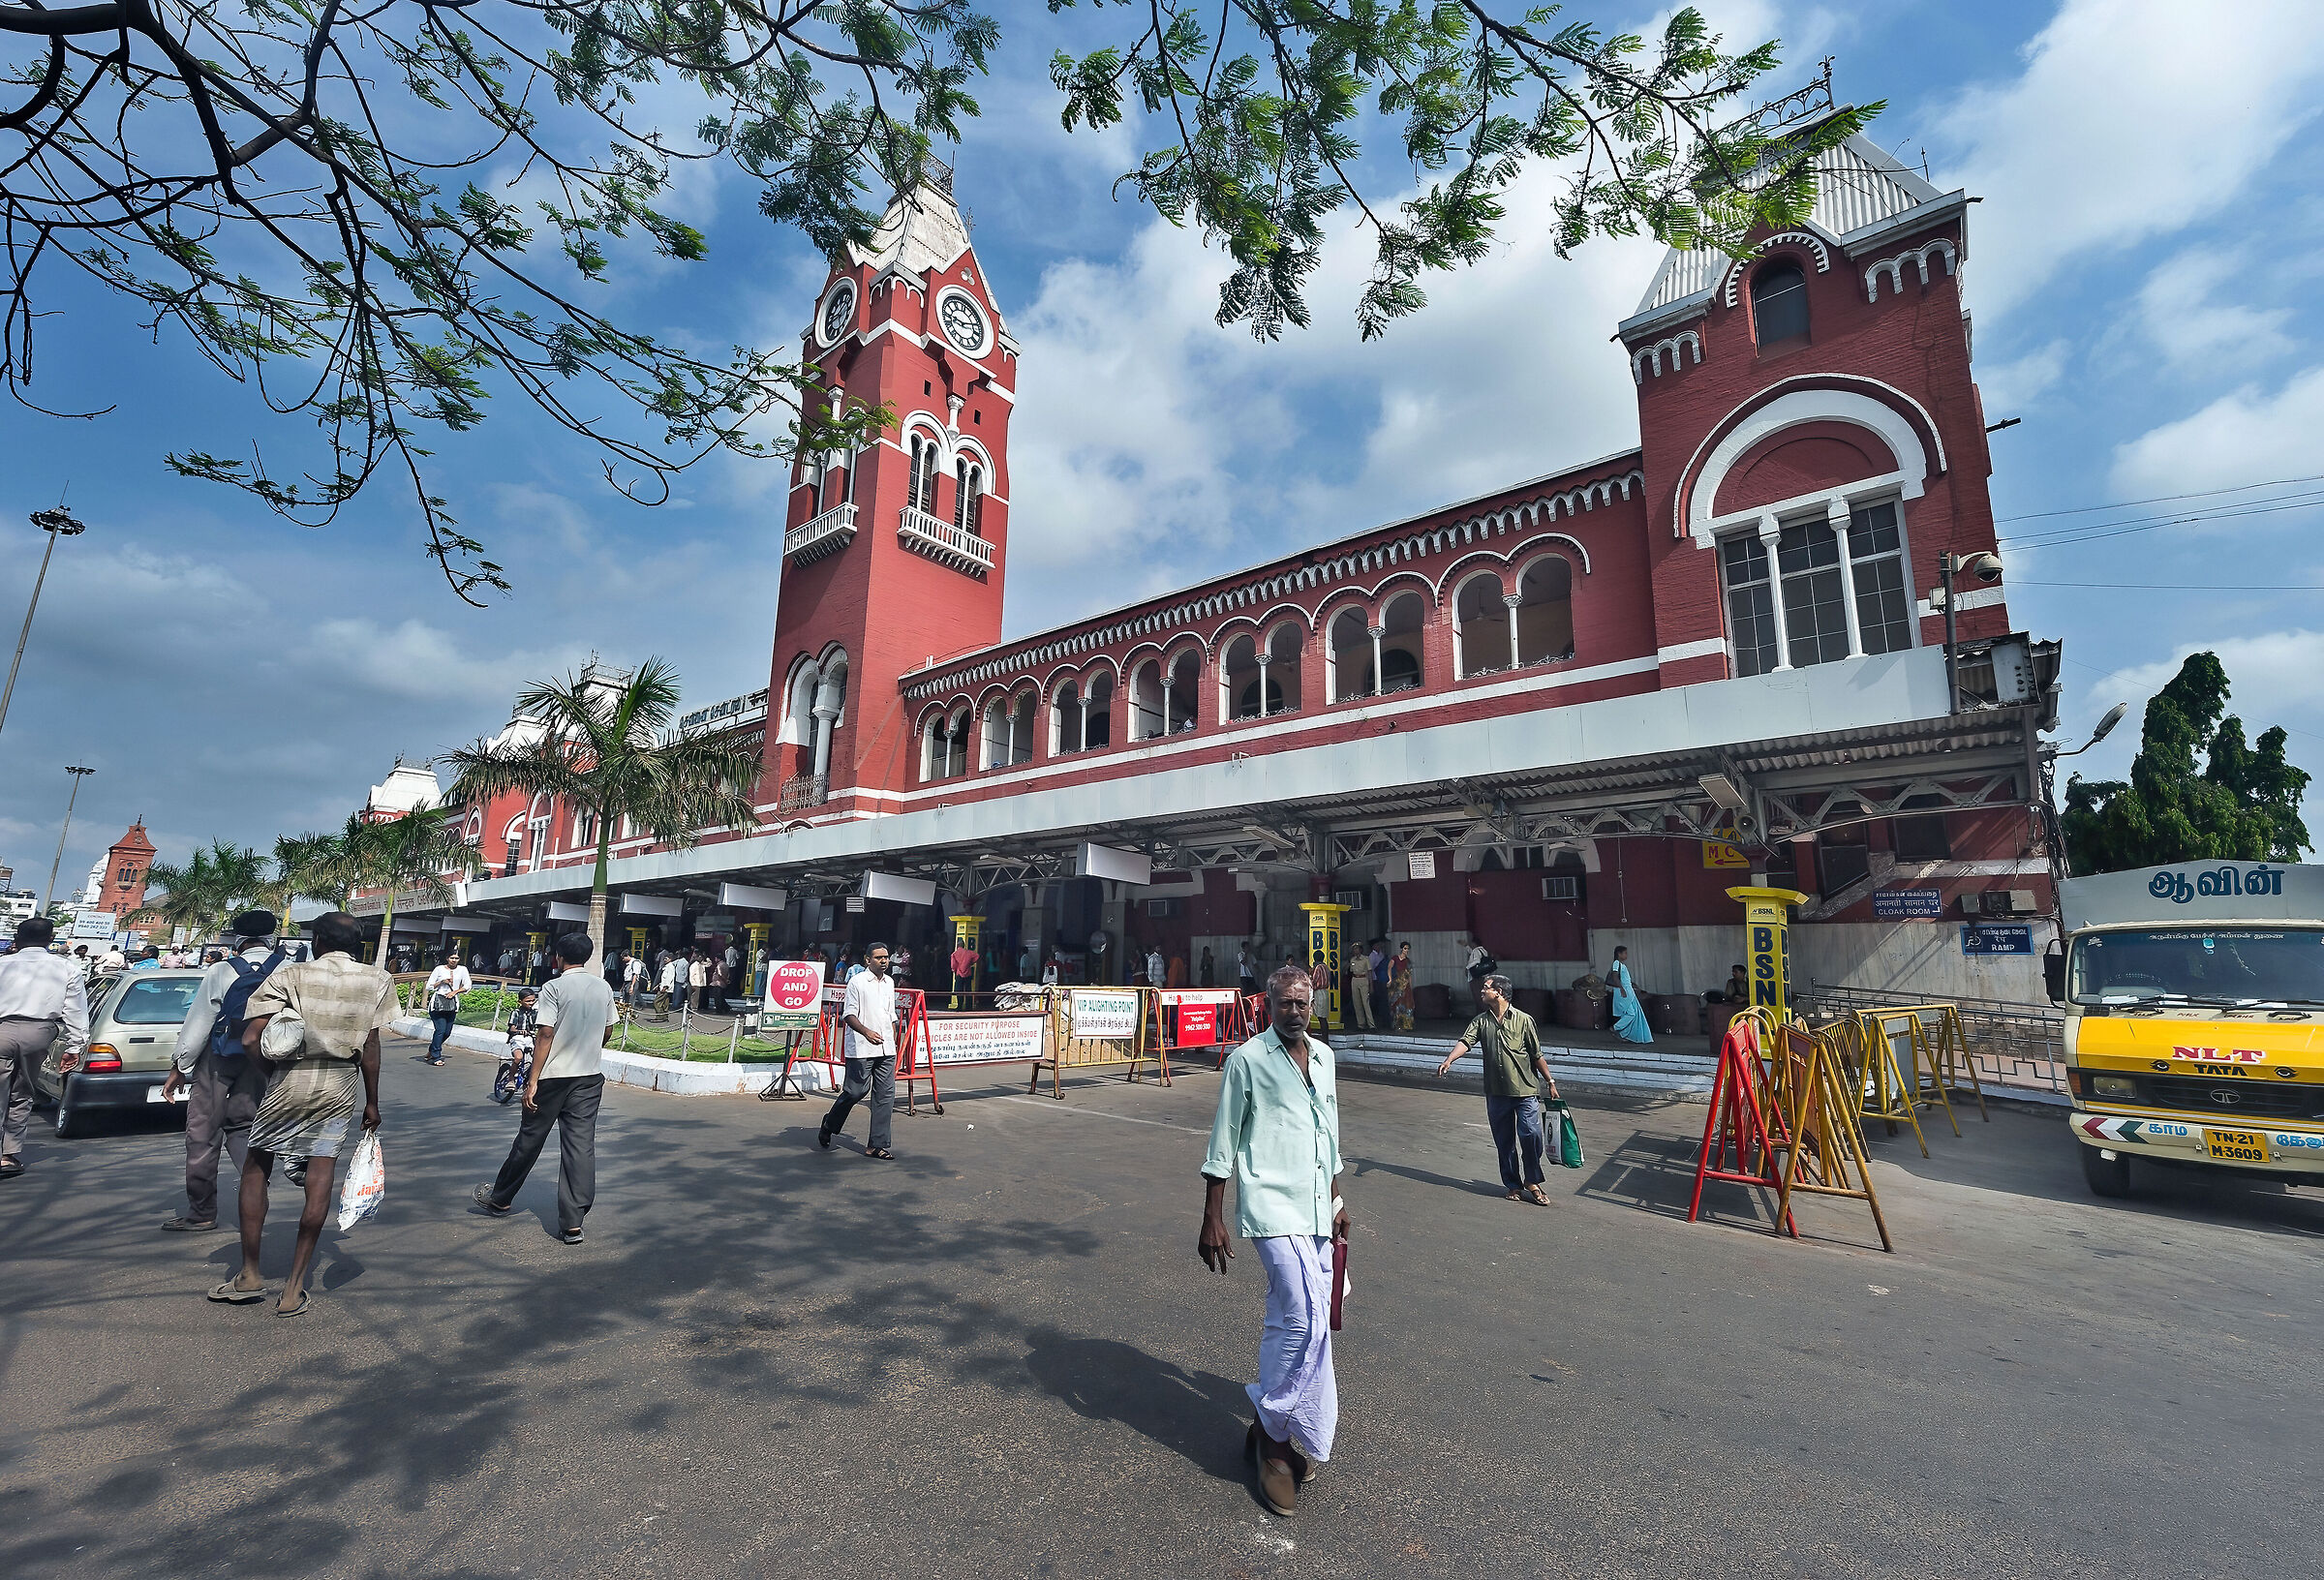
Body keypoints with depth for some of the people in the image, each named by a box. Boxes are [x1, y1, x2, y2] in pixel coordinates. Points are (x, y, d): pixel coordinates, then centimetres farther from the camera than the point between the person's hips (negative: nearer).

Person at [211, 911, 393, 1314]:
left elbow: (250, 1040, -10)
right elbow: (370, 1048, 1)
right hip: (340, 1088, 1)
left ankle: (250, 1276, 22)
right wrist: (372, 1103, 9)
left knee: (255, 1168, 17)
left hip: (289, 1083, -1)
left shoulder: (291, 976, -4)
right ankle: (294, 1289, 9)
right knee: (319, 1178, 5)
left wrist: (274, 1072, 9)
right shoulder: (377, 981, 0)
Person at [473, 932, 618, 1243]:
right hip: (591, 1077, 4)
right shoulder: (604, 988, 6)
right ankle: (572, 1223, 2)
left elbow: (545, 1034, -15)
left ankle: (500, 1198, 36)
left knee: (530, 1139, 14)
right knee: (581, 1145, 3)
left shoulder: (554, 987, -9)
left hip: (554, 1076, -4)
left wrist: (533, 1080, -13)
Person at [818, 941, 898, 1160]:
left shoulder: (890, 982, 15)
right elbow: (848, 1015, -10)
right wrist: (866, 1032, -25)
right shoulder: (857, 982, -5)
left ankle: (876, 1145, 7)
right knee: (855, 1091, -3)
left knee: (885, 1095, 2)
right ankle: (828, 1126, 26)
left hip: (886, 1050, 6)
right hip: (861, 1049, -6)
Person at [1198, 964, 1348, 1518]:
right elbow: (1222, 1144, -6)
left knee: (1290, 1319, 13)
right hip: (1271, 1205, -6)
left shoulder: (1323, 1056, 10)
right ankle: (1276, 1435, 7)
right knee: (1308, 1320, -13)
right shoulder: (1247, 1059, -8)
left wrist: (1336, 1200, 24)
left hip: (1315, 1208, 6)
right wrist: (1212, 1220, -6)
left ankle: (1272, 1430, 30)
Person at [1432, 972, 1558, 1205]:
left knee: (1531, 1135, -8)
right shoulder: (1481, 1021, 5)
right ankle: (1512, 1184, 25)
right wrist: (1448, 1061, -27)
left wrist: (1550, 1082, 3)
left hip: (1525, 1090, -3)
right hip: (1496, 1092, 3)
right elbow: (1465, 1042, -10)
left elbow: (1537, 1055, 2)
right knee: (1504, 1141, 10)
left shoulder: (1523, 1020, -3)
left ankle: (1532, 1181, 13)